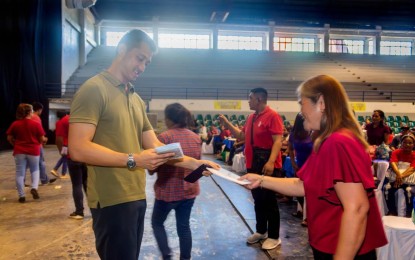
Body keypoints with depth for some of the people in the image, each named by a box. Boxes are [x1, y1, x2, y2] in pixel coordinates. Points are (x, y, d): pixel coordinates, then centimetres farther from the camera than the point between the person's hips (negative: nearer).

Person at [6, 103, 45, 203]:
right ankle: (34, 188, -3)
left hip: (19, 151, 1)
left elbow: (9, 138, 3)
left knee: (20, 173, 7)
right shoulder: (36, 124, -8)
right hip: (33, 151, -1)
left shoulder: (15, 124, -2)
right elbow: (42, 139, -4)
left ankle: (21, 196, 10)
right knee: (35, 170, 19)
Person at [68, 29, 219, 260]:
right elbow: (78, 149, -20)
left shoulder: (137, 99, 15)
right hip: (112, 201, -8)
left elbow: (153, 145, 12)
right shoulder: (94, 89, -11)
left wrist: (193, 163, 1)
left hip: (137, 197, 8)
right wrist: (133, 160, -24)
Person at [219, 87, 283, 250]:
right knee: (258, 199, 16)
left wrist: (271, 162, -30)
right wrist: (226, 123, 9)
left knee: (269, 201, 1)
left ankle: (274, 237, 14)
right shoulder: (251, 117, 12)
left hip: (268, 165, -8)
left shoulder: (272, 116, -14)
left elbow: (278, 140, -20)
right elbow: (241, 136, 18)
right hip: (253, 165, 8)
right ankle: (261, 231, 31)